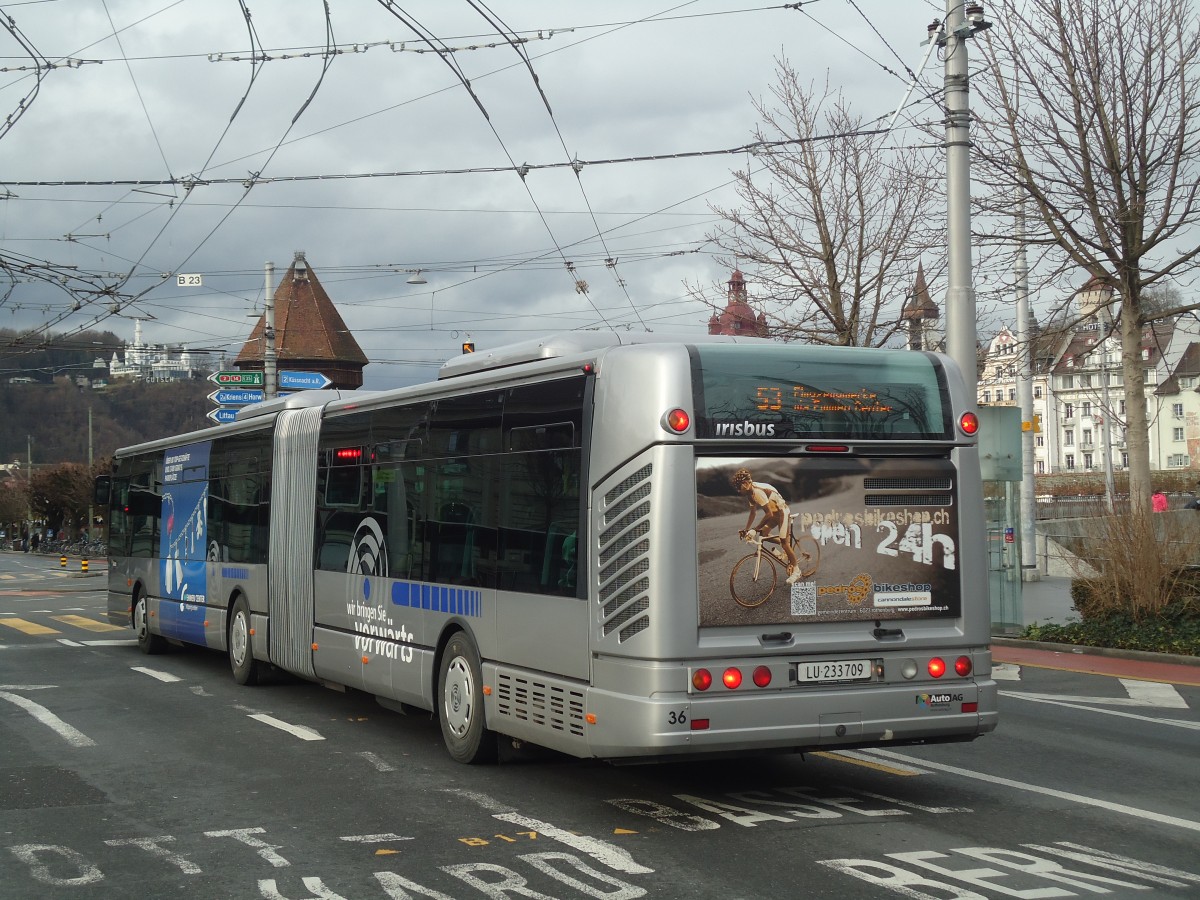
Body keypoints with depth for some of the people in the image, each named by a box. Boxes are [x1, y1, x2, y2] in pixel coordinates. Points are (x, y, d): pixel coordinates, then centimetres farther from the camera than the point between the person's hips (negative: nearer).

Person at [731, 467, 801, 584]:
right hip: (774, 512, 9)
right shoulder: (750, 493, -2)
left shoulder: (757, 491, -30)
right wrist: (746, 529, -1)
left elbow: (769, 513, -31)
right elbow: (753, 512, 5)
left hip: (782, 512, -9)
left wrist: (756, 528, -28)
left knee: (784, 543, -7)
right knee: (763, 534, -1)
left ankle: (796, 570, 7)